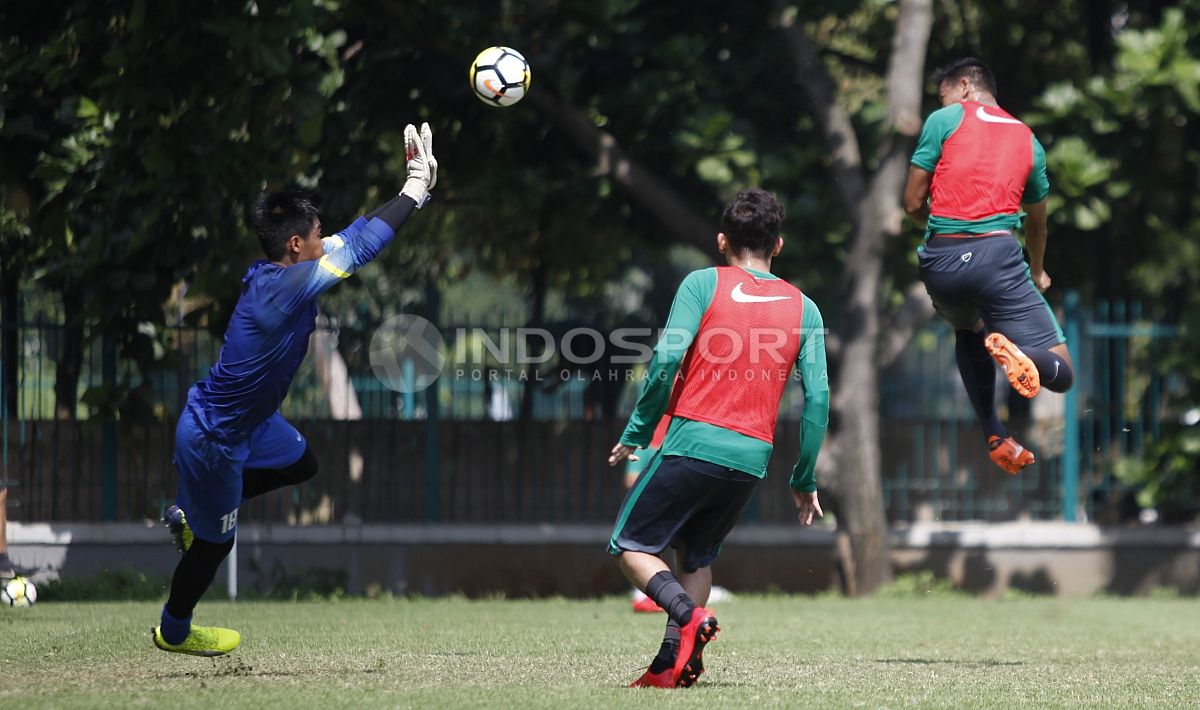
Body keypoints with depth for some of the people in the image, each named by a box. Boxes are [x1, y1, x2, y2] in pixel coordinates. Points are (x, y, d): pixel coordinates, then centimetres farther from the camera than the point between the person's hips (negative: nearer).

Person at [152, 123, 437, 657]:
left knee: (299, 464, 28)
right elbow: (359, 247, -34)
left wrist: (413, 181, -9)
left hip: (247, 418, 9)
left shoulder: (273, 272, -8)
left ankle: (190, 509, 33)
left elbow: (353, 237, -3)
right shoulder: (283, 287, -34)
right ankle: (174, 632, 34)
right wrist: (417, 186, -28)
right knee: (215, 541, 10)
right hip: (212, 438, -9)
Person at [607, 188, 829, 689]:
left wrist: (634, 435, 0)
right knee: (695, 558, 20)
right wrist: (804, 481, 13)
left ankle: (689, 615, -19)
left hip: (692, 443, -4)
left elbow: (667, 361, -9)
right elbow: (817, 397, 5)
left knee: (630, 546, 7)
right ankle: (672, 662, 4)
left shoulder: (703, 284, 1)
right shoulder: (803, 308, 11)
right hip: (752, 458, 4)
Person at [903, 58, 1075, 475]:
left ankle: (995, 438, 19)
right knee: (1059, 374, 0)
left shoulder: (945, 119, 10)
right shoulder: (1027, 139, 19)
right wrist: (1037, 273, 53)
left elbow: (913, 204, 9)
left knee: (968, 332, 34)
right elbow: (1037, 222, 34)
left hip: (939, 262, 1)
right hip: (996, 254, -1)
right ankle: (1012, 348, -35)